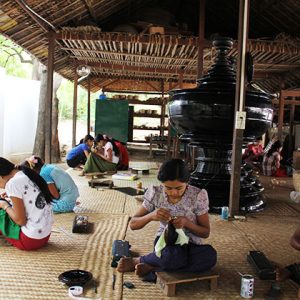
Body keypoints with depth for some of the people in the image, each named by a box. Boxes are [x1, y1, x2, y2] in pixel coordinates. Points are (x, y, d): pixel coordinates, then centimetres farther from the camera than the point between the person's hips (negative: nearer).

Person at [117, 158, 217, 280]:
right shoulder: (155, 193, -11)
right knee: (173, 255, -39)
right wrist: (151, 216, -28)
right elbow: (133, 224, -8)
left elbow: (205, 232, -6)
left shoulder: (198, 195, -14)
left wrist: (186, 222, -26)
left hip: (191, 244, 3)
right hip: (165, 241, -2)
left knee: (210, 256, -34)